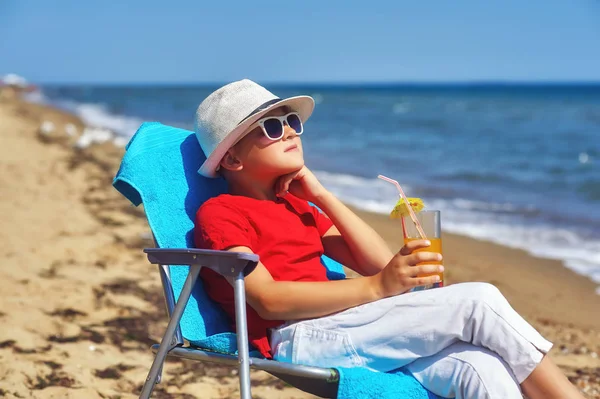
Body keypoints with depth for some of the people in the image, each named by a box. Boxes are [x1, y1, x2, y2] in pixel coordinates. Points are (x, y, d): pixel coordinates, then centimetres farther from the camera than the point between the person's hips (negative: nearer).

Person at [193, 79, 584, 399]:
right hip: (298, 338, -7)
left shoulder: (296, 206, 27)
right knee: (478, 301, -18)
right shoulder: (218, 212, 2)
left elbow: (378, 262, 18)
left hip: (342, 327, 7)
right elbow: (269, 300, -14)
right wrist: (377, 287, -20)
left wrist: (322, 195, 12)